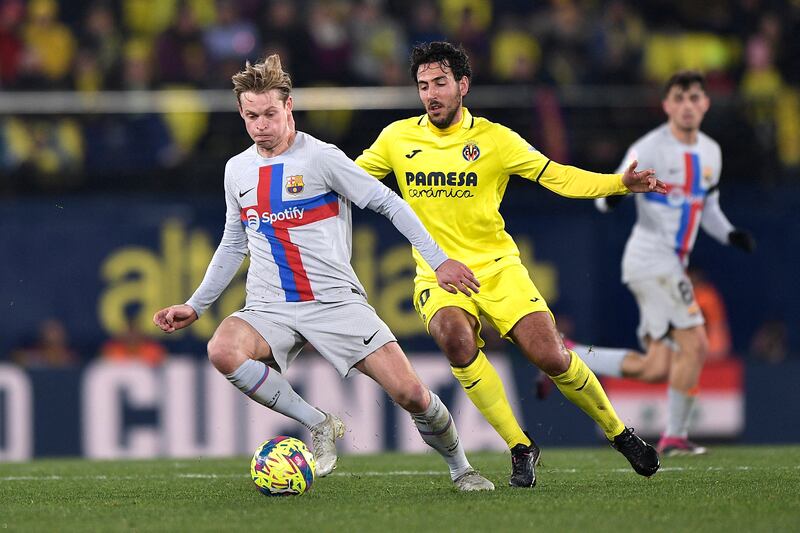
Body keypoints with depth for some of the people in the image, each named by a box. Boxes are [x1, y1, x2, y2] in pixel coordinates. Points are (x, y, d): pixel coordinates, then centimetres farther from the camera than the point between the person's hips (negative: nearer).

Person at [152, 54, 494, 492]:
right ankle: (318, 426, -13)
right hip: (269, 308, 3)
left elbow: (389, 204, -3)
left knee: (409, 392, -15)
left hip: (335, 301, -3)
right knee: (222, 351, -31)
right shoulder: (237, 170, 11)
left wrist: (438, 260, -7)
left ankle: (460, 468, 15)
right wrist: (194, 306, 22)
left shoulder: (320, 158, -6)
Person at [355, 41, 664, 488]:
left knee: (551, 357, -14)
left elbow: (556, 177, -2)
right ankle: (520, 448, -18)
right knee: (454, 336, -32)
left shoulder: (493, 138, -2)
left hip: (496, 266, 0)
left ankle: (619, 433, 14)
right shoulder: (397, 138, 2)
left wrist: (620, 183, -15)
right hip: (438, 275, 0)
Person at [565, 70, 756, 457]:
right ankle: (675, 436, -3)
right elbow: (605, 198, -11)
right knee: (695, 345, -14)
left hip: (672, 265, 8)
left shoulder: (710, 152, 12)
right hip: (650, 259, -8)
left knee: (656, 370, 4)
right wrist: (611, 196, -35)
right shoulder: (650, 149, -11)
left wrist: (730, 234, 4)